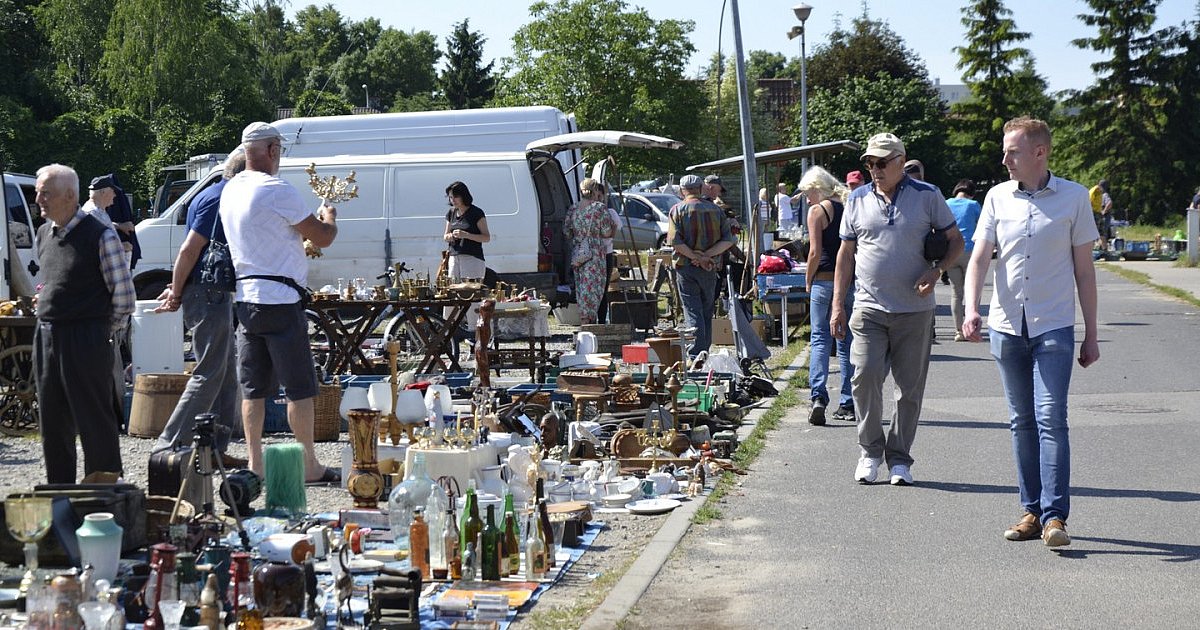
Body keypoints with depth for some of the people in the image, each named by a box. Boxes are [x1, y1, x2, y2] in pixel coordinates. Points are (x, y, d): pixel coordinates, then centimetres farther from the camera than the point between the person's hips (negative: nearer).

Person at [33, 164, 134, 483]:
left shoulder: (100, 236, -10)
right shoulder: (43, 234, 12)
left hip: (85, 338, -7)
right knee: (53, 424, 11)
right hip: (45, 336, 7)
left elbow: (124, 294, -7)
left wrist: (105, 330, 1)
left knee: (95, 421, -2)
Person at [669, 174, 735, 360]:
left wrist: (696, 257, -10)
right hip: (710, 268, 3)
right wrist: (705, 256, -8)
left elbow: (675, 242, -15)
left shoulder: (678, 210, -3)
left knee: (693, 312, -2)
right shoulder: (715, 209, 6)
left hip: (686, 267, -3)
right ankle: (705, 352, 21)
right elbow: (728, 240, -2)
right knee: (707, 313, 15)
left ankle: (695, 355, -10)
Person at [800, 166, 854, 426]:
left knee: (819, 339, 1)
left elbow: (815, 252, -12)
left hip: (825, 281, -5)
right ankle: (848, 404, 12)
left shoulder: (817, 211, -6)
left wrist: (808, 281, 0)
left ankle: (818, 396, -14)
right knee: (847, 342, 10)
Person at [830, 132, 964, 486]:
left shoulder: (926, 196, 2)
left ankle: (899, 457, 15)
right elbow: (846, 254, 13)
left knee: (910, 387, 3)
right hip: (869, 308, 1)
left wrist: (936, 271, -11)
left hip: (915, 310, -1)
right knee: (865, 377, -11)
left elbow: (955, 241, 8)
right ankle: (870, 451, 6)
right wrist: (838, 304, 7)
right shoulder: (857, 200, 9)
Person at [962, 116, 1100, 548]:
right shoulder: (997, 197, 6)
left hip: (1054, 328, -3)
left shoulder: (1073, 197, 0)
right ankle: (1031, 510, 16)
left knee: (1051, 419, -11)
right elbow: (978, 257, 2)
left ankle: (1054, 516, -10)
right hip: (1006, 326, 3)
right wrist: (971, 310, -15)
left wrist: (1091, 334, 4)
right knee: (1022, 422, 9)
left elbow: (1084, 269, 4)